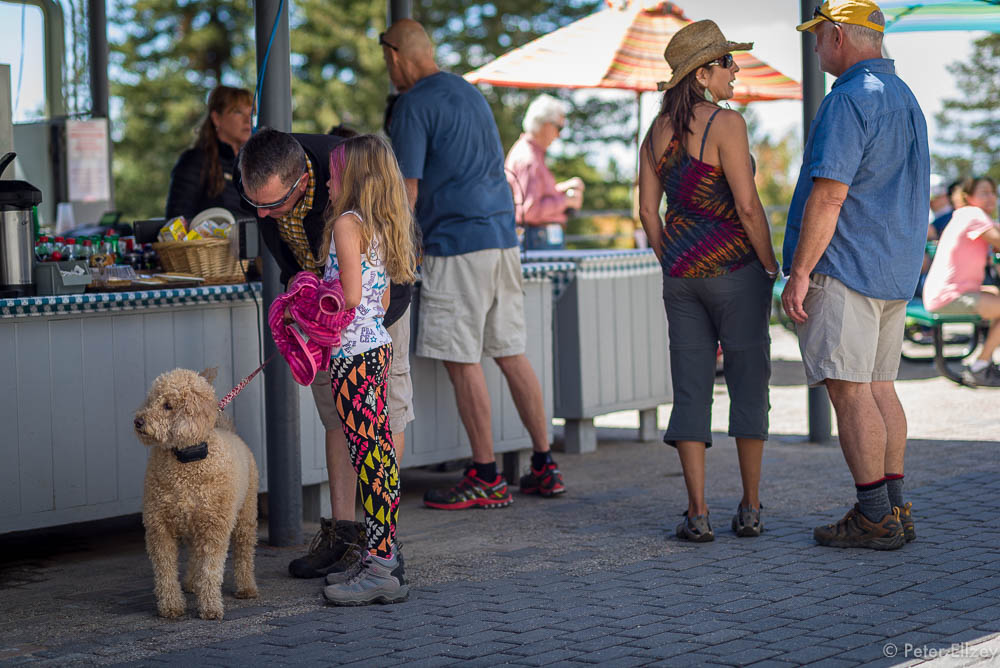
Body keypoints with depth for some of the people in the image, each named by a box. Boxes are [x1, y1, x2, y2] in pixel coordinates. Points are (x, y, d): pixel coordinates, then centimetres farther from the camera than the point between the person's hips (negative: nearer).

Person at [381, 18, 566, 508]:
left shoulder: (413, 106, -7)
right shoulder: (470, 92, 19)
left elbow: (407, 190, -12)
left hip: (457, 244, -8)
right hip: (502, 234, 8)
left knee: (462, 361, -4)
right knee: (511, 354, 11)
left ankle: (486, 478, -2)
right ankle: (544, 467, 12)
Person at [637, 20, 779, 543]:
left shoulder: (657, 131, 7)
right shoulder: (726, 124, -13)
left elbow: (648, 211, 7)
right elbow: (747, 206, -17)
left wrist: (674, 270, 16)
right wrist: (771, 267, -6)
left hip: (682, 271, 5)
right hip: (736, 269, -5)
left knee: (691, 388, 5)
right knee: (748, 382, 6)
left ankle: (697, 514, 2)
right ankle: (750, 509, 10)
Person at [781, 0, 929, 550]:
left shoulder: (848, 101, -14)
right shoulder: (905, 98, 17)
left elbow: (828, 196, -21)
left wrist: (799, 273, -18)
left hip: (844, 267, -10)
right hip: (895, 269, 10)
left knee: (850, 391, -7)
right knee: (879, 387, 12)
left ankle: (874, 517, -7)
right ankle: (894, 510, 14)